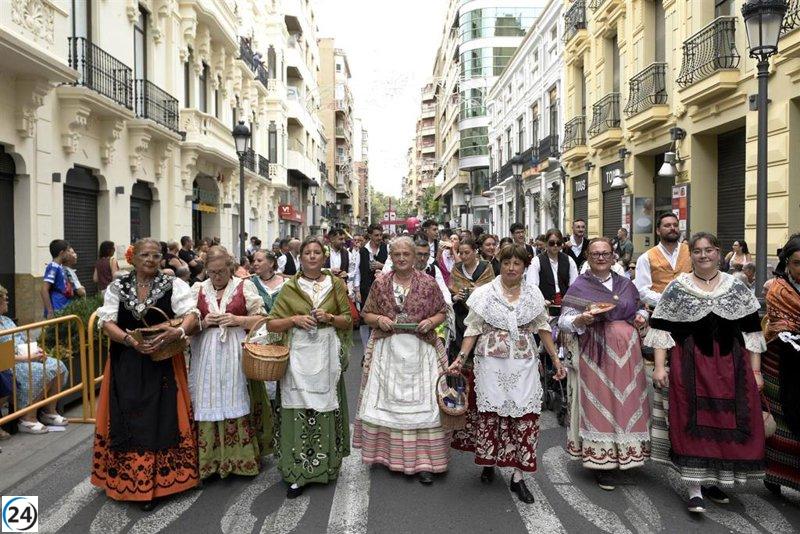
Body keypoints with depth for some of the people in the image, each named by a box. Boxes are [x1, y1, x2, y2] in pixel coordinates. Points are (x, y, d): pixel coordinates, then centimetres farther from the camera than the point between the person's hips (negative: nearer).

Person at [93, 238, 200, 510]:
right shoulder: (117, 287, 4)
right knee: (128, 421, 5)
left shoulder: (174, 285, -1)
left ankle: (156, 481, 12)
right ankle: (126, 480, 20)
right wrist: (131, 341, -21)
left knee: (161, 419, 0)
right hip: (126, 364, 2)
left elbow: (192, 315, -10)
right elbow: (107, 322, -4)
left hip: (163, 364, -1)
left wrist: (178, 331, -31)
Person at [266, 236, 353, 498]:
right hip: (298, 355, 0)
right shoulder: (290, 288, 6)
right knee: (298, 410, -4)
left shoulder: (336, 284, 8)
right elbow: (271, 324, 6)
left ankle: (326, 465, 20)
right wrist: (295, 320, -10)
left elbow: (348, 320, 10)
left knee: (325, 408, 3)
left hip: (326, 355, 1)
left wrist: (330, 318, -9)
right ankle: (298, 473, 5)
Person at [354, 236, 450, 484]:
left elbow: (443, 312, 8)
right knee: (387, 400, 6)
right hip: (387, 350, 2)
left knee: (422, 400, -1)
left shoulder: (428, 283, 1)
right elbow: (366, 315, 10)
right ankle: (390, 454, 22)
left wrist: (431, 321, -11)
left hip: (420, 350, -1)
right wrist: (379, 319, -10)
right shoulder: (380, 284, 4)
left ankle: (423, 460, 7)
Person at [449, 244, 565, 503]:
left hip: (524, 364, 2)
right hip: (491, 362, -2)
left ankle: (518, 476, 10)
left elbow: (543, 327, 12)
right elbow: (473, 329, -1)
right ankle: (488, 462, 27)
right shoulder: (484, 293, -1)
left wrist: (555, 358, 8)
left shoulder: (533, 294, 7)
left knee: (525, 415, -1)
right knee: (490, 412, 4)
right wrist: (461, 357, -11)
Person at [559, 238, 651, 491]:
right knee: (599, 403, -1)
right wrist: (582, 319, -23)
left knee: (626, 401, 7)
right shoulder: (579, 286, -1)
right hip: (595, 354, -4)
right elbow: (563, 321, -4)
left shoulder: (626, 284, 12)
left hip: (626, 354, 4)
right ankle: (600, 461, 8)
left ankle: (623, 452, 23)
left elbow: (638, 310, 22)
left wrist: (641, 317, 0)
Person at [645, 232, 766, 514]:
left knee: (729, 424, 6)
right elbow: (661, 329, -1)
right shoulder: (676, 288, 1)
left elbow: (751, 332, 8)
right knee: (692, 423, -3)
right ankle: (695, 489, 5)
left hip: (730, 367, 3)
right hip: (690, 366, -2)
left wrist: (755, 371, 5)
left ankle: (713, 480, 25)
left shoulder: (737, 288, 7)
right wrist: (659, 366, -8)